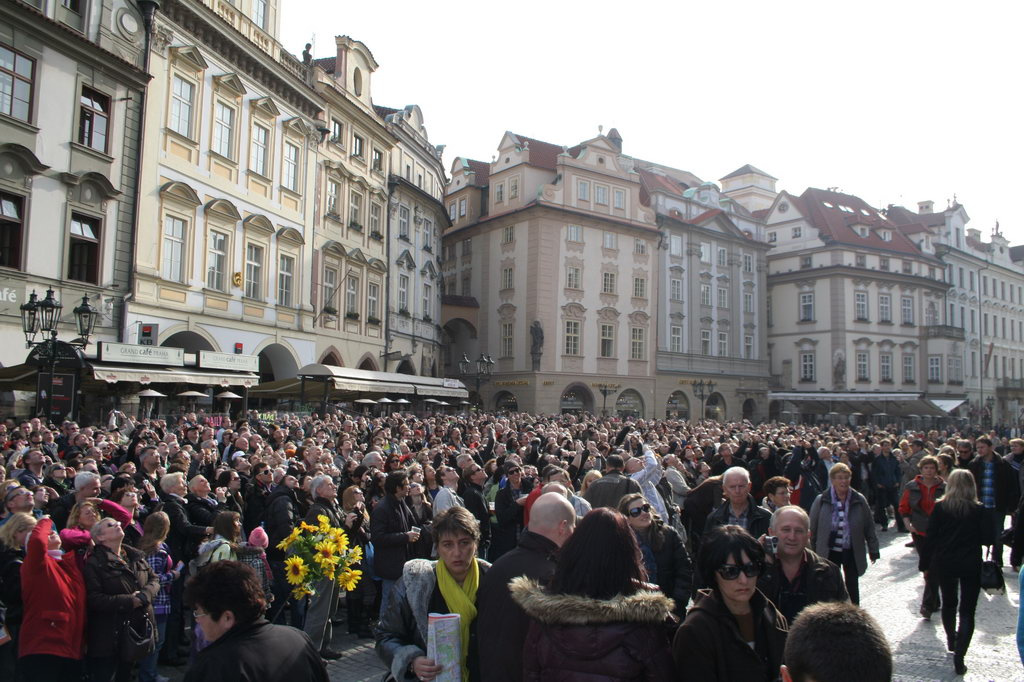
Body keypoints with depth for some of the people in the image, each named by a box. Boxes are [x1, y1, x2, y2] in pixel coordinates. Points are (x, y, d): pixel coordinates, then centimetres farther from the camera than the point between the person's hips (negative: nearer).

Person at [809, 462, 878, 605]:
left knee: (852, 587, 15)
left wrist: (873, 550, 6)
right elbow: (812, 529, -1)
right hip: (829, 552, -1)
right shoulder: (821, 501, -8)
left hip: (852, 552, 2)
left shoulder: (859, 500, -3)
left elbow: (869, 528, 4)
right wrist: (811, 555, 2)